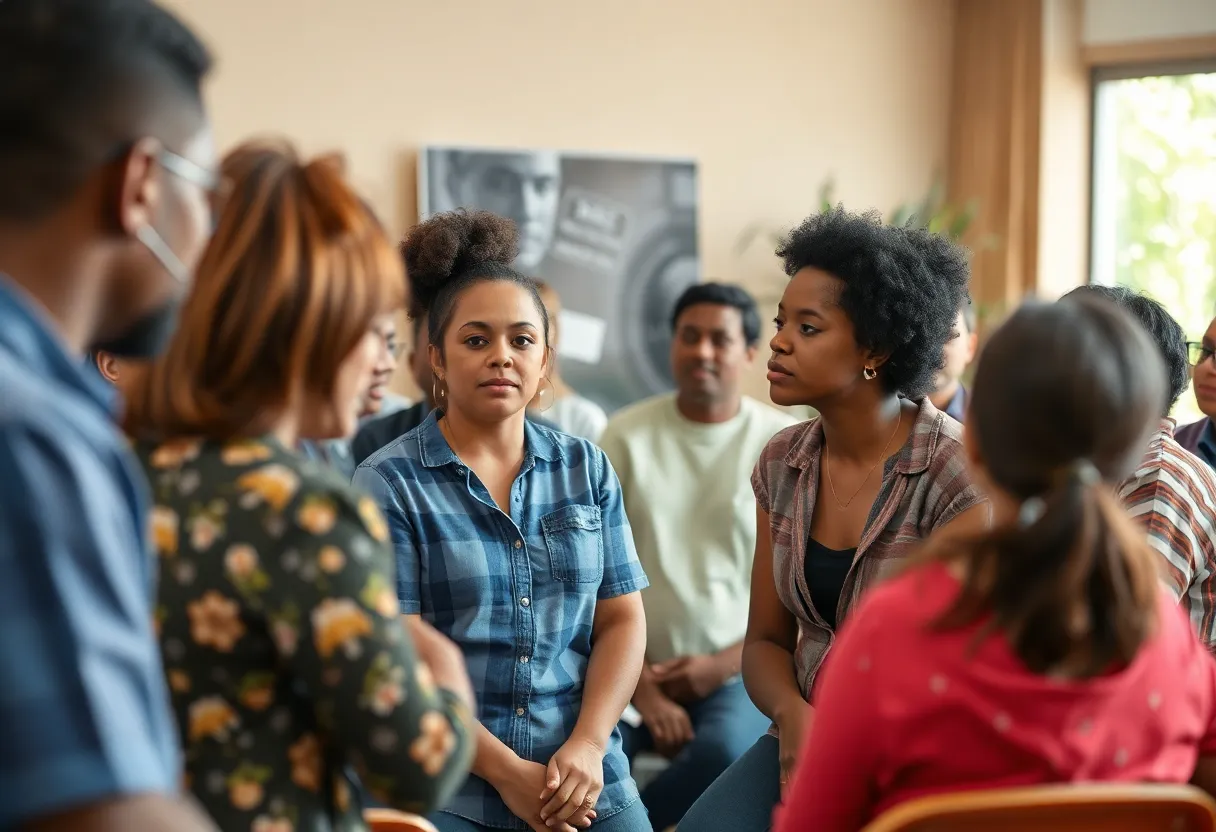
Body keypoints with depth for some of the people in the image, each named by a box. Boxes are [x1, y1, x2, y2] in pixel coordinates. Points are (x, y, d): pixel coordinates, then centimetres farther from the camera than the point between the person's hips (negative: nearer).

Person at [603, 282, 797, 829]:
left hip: (738, 673, 0)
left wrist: (723, 665, -9)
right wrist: (641, 685, -8)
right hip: (634, 669, 0)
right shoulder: (627, 435, 5)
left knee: (724, 751, -32)